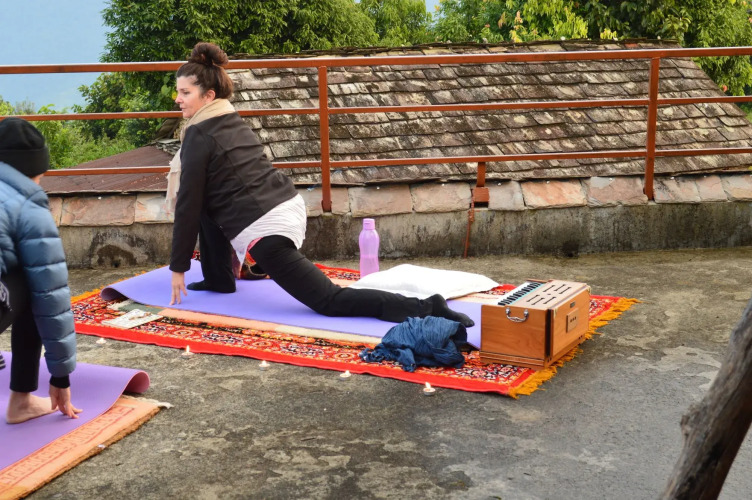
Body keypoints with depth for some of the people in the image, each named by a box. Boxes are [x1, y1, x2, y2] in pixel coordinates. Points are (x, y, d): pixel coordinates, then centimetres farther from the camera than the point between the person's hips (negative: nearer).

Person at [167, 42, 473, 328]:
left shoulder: (199, 137, -7)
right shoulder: (233, 124, 21)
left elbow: (188, 203, -5)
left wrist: (178, 267, 2)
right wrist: (232, 247, 43)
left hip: (265, 228, -9)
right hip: (287, 206, 9)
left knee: (329, 301, -9)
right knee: (206, 207, 26)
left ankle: (424, 308, -21)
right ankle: (219, 279, 28)